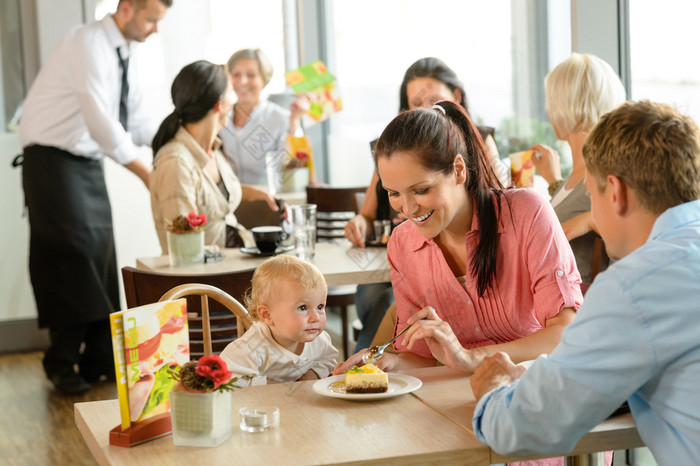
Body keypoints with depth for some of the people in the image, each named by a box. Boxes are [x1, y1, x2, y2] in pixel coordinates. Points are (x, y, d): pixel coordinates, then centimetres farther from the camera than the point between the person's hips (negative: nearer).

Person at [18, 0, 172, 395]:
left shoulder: (127, 55, 9)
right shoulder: (88, 45, -18)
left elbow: (138, 122, 13)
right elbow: (101, 121, -26)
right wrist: (144, 172, -24)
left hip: (89, 163, 8)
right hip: (53, 160, -8)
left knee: (101, 255, 5)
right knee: (72, 252, -12)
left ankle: (100, 358, 12)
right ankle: (63, 363, -3)